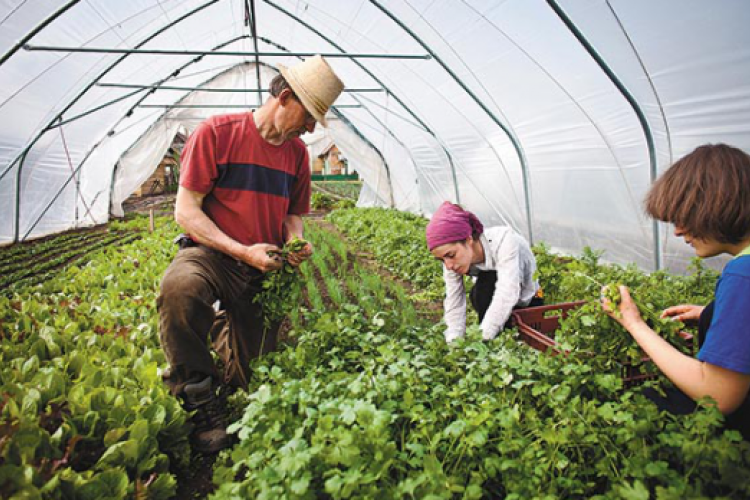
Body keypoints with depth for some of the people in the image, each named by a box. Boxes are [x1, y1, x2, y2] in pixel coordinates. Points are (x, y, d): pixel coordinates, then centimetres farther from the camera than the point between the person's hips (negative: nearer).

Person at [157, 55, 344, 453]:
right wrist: (242, 251, -21)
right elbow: (186, 211, -11)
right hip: (211, 255, -4)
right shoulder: (217, 132, -9)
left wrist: (296, 241, -7)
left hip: (264, 269, 4)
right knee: (178, 287, -41)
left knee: (250, 379, 6)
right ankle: (201, 405, -20)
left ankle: (226, 329, 41)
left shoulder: (297, 152, 7)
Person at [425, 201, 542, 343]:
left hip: (529, 302, -2)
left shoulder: (503, 239, -35)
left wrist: (480, 340, -50)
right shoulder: (452, 260, -23)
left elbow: (507, 294, -44)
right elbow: (454, 305, -23)